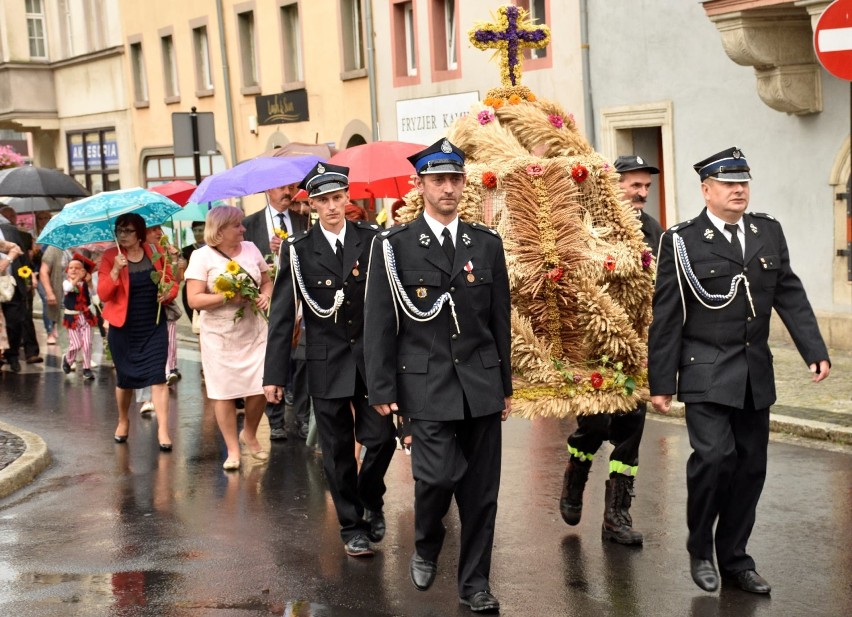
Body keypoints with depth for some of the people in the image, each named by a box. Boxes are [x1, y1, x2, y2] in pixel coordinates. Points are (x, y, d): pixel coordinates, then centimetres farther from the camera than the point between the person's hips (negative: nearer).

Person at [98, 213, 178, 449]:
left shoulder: (155, 253, 0)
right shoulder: (110, 256, -5)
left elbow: (171, 282, 10)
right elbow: (103, 294, -12)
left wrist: (168, 294, -12)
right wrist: (115, 270, -25)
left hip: (154, 326, 0)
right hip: (123, 328, 0)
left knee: (157, 376, -9)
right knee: (125, 377, 13)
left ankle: (163, 430, -9)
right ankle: (123, 421, 37)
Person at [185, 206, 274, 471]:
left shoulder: (250, 249, 6)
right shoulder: (202, 256, -7)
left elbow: (267, 280, 16)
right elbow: (194, 300, -12)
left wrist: (265, 296, -5)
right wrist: (228, 297, -20)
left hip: (254, 332, 3)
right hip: (220, 336, -3)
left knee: (260, 389, 0)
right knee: (224, 393, 3)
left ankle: (249, 434, 28)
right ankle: (233, 449, 17)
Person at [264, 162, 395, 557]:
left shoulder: (372, 239, 1)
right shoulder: (299, 250, -1)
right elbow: (282, 316, 0)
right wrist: (274, 374, -3)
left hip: (372, 358, 0)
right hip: (327, 363, 0)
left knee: (382, 438, -2)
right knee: (338, 452, 7)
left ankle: (371, 500, 27)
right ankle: (352, 527, 22)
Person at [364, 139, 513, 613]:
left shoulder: (488, 244, 8)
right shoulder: (394, 246, -1)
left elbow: (500, 321, 11)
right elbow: (379, 324, -2)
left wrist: (505, 386, 11)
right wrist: (382, 389, -6)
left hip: (481, 384, 3)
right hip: (427, 383, -3)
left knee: (481, 489, 5)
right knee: (438, 475, -12)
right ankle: (426, 549, 19)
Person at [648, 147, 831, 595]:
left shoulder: (769, 232, 8)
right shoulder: (682, 241, -6)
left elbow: (790, 296, 9)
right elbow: (666, 318, -5)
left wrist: (815, 352, -1)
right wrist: (660, 382, -6)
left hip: (755, 373, 5)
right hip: (707, 373, -5)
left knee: (750, 465, 8)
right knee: (714, 455, -18)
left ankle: (734, 559, 23)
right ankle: (700, 548, 5)